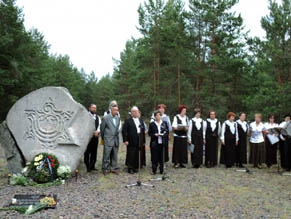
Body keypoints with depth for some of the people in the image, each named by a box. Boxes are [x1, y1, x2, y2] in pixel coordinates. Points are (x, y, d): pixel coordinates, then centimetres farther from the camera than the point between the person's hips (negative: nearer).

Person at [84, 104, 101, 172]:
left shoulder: (97, 117, 16)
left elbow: (99, 125, 6)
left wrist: (97, 131, -14)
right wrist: (93, 132, -16)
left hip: (95, 136, 5)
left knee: (94, 152, 8)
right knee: (87, 152, -2)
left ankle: (92, 166, 17)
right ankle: (87, 166, 6)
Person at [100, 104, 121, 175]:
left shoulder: (118, 118, 8)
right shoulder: (105, 118, -7)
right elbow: (102, 129, 1)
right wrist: (103, 138, 9)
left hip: (116, 140, 5)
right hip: (108, 140, -5)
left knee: (115, 155, 11)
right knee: (106, 155, 1)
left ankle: (114, 168, 21)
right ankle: (105, 169, 12)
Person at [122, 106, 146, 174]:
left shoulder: (141, 121, 15)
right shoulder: (128, 121, -1)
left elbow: (143, 131, 15)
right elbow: (124, 131, -5)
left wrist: (144, 141, 11)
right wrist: (125, 140, -12)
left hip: (139, 142, 4)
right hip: (131, 142, -4)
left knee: (137, 155, 6)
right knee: (130, 155, -1)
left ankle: (135, 167, 18)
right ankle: (130, 168, 8)